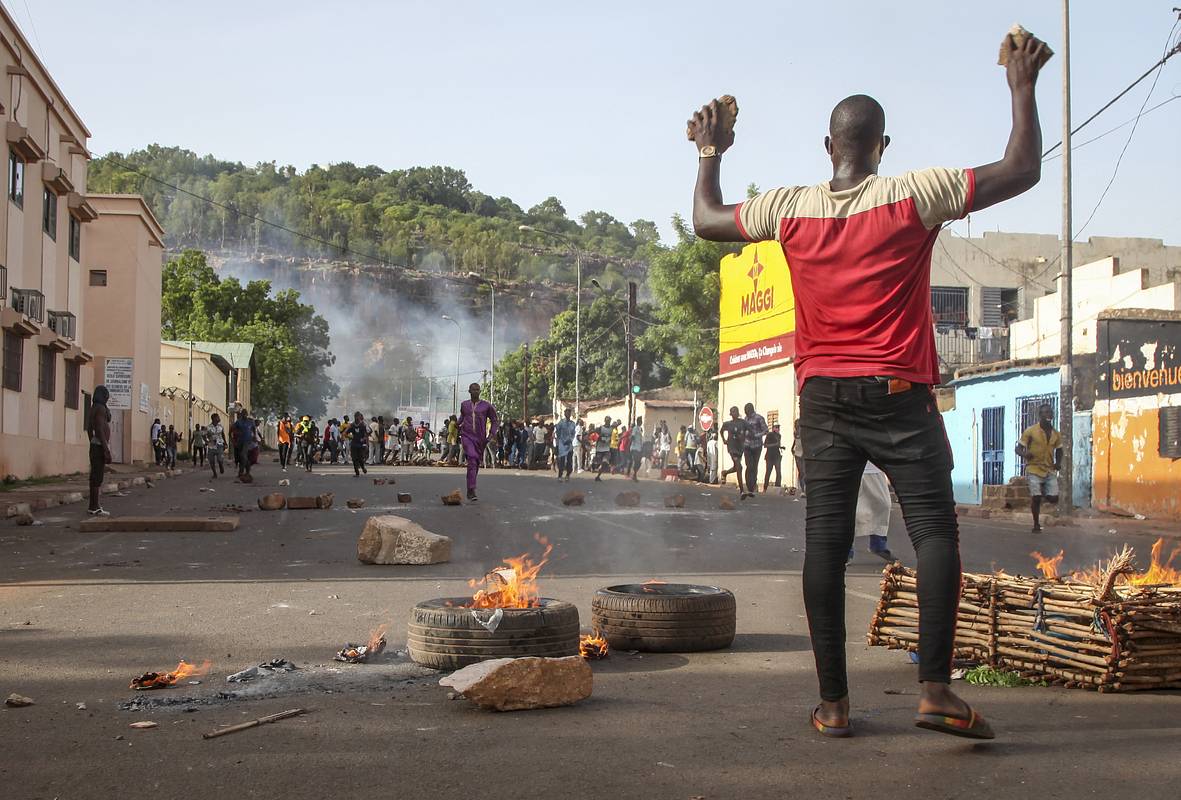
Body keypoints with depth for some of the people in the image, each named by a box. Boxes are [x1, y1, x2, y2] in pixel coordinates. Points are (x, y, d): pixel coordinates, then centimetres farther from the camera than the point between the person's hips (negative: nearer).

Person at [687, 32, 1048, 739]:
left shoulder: (790, 208, 4)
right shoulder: (913, 196, -5)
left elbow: (706, 222, 20)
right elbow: (1022, 172, -2)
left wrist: (710, 154, 35)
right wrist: (1023, 87, 11)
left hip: (823, 397, 3)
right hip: (899, 396, -3)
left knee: (825, 543, 3)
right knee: (936, 532, 0)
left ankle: (834, 701, 5)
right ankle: (935, 688, -11)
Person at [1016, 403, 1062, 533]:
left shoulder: (1056, 434, 8)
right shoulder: (1030, 431, -6)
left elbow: (1059, 451, 23)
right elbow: (1018, 448, -4)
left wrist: (1058, 462, 3)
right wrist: (1024, 454, -27)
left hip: (1050, 470, 4)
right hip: (1034, 469, -4)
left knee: (1053, 498, -6)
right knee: (1036, 498, -10)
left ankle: (1043, 492, 29)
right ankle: (1036, 525, 7)